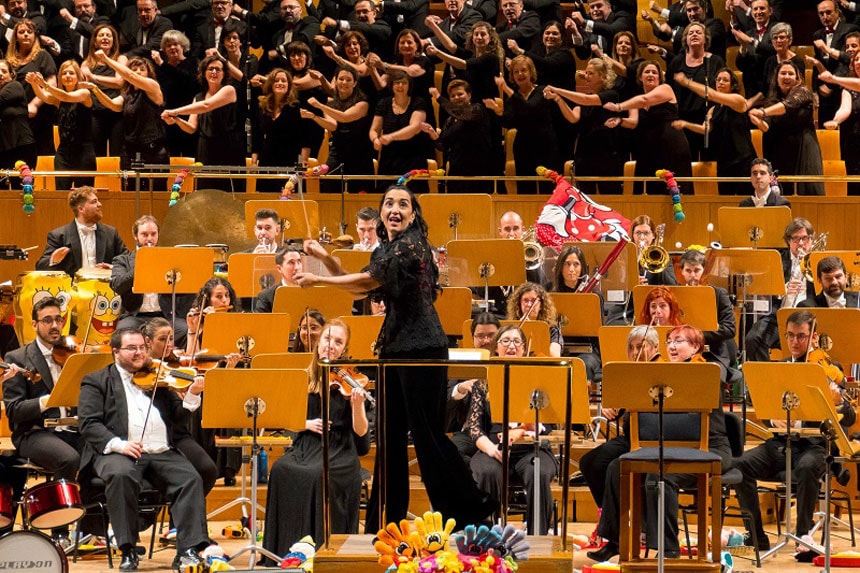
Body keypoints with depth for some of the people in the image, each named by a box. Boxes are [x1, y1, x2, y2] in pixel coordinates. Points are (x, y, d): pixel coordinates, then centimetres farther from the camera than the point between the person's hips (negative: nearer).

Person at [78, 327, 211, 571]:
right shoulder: (97, 381, 10)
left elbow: (180, 417, 14)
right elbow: (89, 424, -3)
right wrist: (118, 444, -19)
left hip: (162, 452, 3)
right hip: (120, 452, -3)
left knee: (191, 478, -22)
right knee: (120, 475, -36)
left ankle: (188, 550, -24)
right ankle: (128, 551, -27)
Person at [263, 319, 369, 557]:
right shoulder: (304, 379, 8)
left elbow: (361, 432, -8)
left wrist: (357, 404, -26)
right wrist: (306, 423, -7)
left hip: (339, 451, -3)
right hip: (306, 447, 3)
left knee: (317, 475, -35)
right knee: (281, 470, -29)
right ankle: (284, 549, -21)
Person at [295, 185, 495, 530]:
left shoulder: (412, 245, -13)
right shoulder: (384, 250, 15)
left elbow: (368, 281, -14)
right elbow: (358, 290, 19)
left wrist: (318, 280, -6)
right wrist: (326, 258, 9)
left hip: (422, 347, -9)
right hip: (395, 347, 9)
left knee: (427, 433, -7)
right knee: (391, 434, 10)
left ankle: (468, 510, 1)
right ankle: (389, 519, 16)